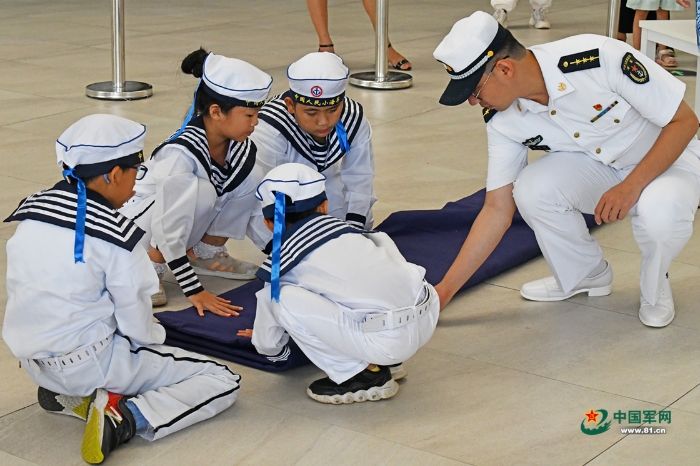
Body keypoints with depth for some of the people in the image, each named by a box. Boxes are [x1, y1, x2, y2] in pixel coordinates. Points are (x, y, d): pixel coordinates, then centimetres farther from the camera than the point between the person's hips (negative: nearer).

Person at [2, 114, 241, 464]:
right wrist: (155, 337, 10)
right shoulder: (115, 235, -20)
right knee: (223, 382, 0)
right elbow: (137, 324, -13)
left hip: (32, 363, 7)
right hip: (91, 364, -7)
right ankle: (125, 417, -15)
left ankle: (68, 395, 13)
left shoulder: (31, 213, -1)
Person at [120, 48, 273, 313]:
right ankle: (150, 268, -16)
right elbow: (167, 233, -35)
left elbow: (255, 212, -1)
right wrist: (194, 291, -36)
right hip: (141, 221, -7)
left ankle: (207, 253, 4)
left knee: (250, 179, -14)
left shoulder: (241, 148, -12)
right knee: (197, 190, -35)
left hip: (190, 225, 7)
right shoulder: (181, 153, -34)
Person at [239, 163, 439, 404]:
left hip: (388, 340, -7)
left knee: (285, 299, -2)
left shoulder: (281, 262, 8)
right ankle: (389, 360, 22)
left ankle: (364, 375, 2)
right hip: (429, 313, 7)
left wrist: (262, 338, 44)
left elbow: (268, 345, 18)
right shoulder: (344, 227, 21)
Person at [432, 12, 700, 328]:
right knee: (530, 190, -25)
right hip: (595, 167, 4)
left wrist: (630, 187, -33)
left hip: (667, 159, -4)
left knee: (661, 212, -38)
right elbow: (497, 208, -7)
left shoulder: (600, 58, -32)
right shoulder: (502, 120, -15)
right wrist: (446, 289, -10)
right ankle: (584, 276, 4)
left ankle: (655, 288, -3)